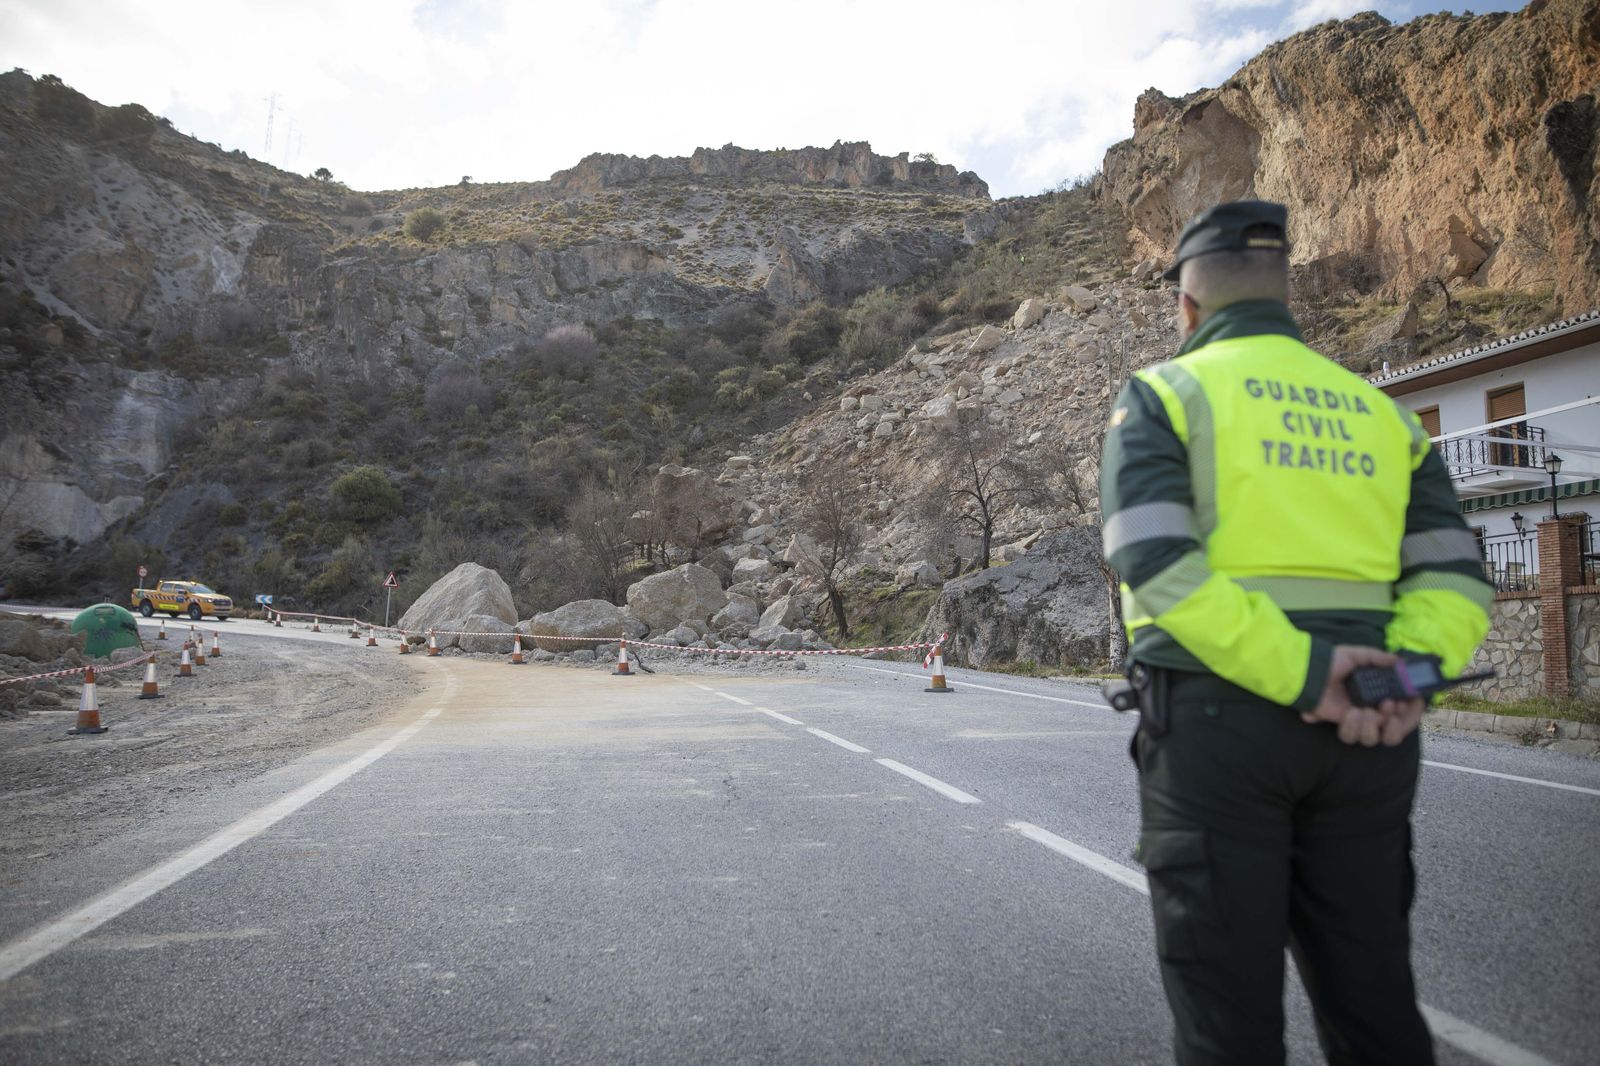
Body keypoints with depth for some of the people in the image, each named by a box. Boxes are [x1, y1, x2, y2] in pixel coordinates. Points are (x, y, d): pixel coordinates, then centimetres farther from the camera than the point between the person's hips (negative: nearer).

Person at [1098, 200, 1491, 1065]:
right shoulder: (1379, 410, 16)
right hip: (1363, 737, 5)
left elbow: (1155, 563, -15)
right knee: (1371, 995, 16)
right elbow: (1453, 574, 6)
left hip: (1216, 716, -5)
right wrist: (1407, 673, -8)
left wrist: (1299, 675, -16)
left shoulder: (1162, 394, 1)